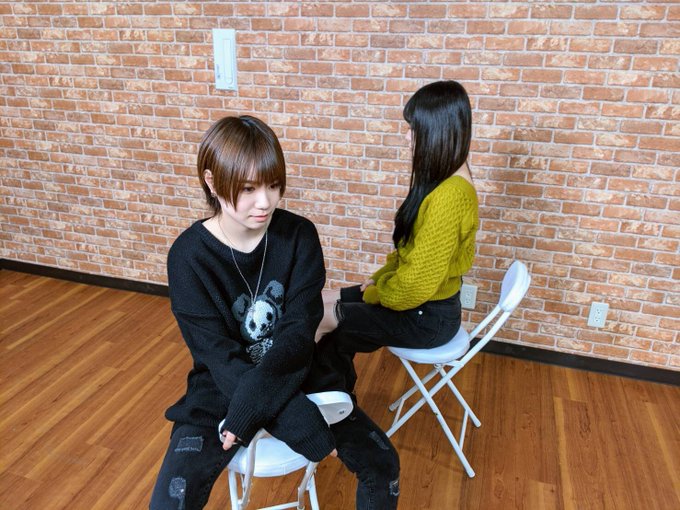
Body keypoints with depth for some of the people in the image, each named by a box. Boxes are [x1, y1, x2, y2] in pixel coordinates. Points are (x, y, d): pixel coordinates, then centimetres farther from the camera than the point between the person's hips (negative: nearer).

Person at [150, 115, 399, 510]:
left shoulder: (299, 235, -11)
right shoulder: (189, 255, -17)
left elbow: (300, 330, -15)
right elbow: (219, 355, -19)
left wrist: (252, 401, -32)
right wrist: (302, 423, -29)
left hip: (292, 377, 2)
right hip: (222, 387, -1)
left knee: (381, 462, -7)